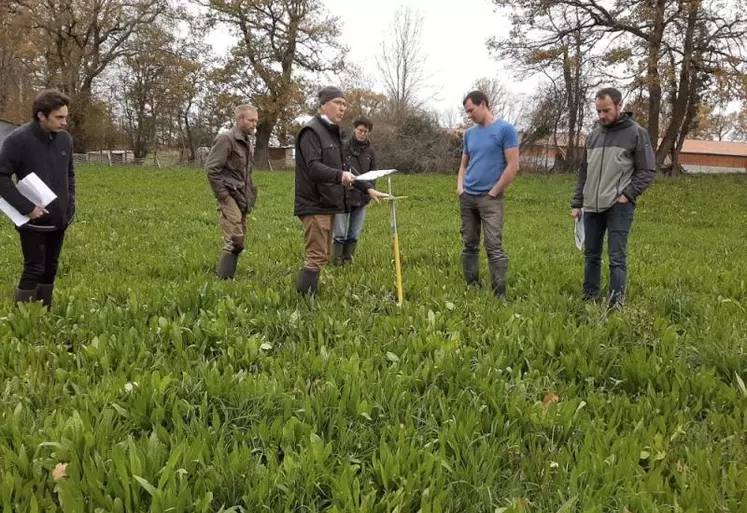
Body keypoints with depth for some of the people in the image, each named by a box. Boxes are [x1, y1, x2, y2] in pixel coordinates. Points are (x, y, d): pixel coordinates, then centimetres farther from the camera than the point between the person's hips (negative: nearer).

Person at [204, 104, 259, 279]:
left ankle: (222, 275, 16)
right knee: (234, 241, -14)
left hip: (242, 199, 9)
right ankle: (224, 279, -8)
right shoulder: (226, 139, -11)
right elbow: (211, 168, -16)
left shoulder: (246, 141, 16)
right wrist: (223, 196, -16)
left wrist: (250, 195, 14)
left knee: (239, 240, 9)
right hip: (230, 199, -9)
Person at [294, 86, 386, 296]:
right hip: (314, 205, -10)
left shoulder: (334, 133, 21)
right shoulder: (311, 131, -10)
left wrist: (367, 187, 16)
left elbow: (342, 169, 25)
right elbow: (313, 167, -24)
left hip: (328, 204, 10)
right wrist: (339, 175, -40)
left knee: (322, 256, 12)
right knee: (316, 256, -13)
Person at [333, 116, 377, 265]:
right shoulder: (343, 146, -7)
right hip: (343, 196, -4)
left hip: (361, 198, 5)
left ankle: (348, 259, 21)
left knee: (354, 234, 10)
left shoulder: (370, 150, 8)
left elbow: (373, 173, 14)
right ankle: (337, 262, 9)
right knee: (340, 233, -1)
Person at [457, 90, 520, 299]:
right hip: (467, 197, 6)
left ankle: (499, 294, -8)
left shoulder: (505, 129, -6)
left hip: (490, 198, -6)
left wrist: (493, 193, -10)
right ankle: (471, 288, 20)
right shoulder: (469, 133, 13)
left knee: (494, 247, -10)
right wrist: (460, 187, 5)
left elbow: (513, 166, -10)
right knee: (469, 246, 10)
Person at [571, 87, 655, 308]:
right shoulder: (594, 135, 13)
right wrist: (576, 203, 14)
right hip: (592, 206, 5)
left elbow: (647, 170, -4)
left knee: (617, 258, -6)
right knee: (591, 255, 12)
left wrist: (628, 194, -14)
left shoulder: (637, 133, -2)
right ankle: (589, 299, 22)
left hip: (619, 206, -5)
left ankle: (616, 303, -2)